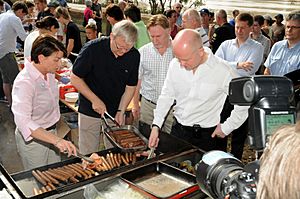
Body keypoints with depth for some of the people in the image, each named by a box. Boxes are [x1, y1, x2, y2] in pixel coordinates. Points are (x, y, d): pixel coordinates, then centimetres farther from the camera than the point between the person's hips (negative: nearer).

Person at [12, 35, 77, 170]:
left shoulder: (49, 73, -2)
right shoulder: (24, 82, -29)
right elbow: (23, 122, -36)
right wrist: (56, 140, -44)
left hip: (51, 133, 8)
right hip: (33, 138, -7)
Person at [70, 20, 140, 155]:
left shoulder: (134, 55, -8)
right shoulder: (92, 49, -18)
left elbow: (131, 86, 1)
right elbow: (75, 78, -11)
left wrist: (121, 111, -7)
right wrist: (95, 100, -17)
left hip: (115, 112, 3)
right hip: (90, 111, -2)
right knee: (89, 155, 8)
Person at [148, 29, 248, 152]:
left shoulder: (223, 71, -18)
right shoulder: (175, 64, -7)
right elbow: (166, 96, 5)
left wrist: (226, 128, -3)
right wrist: (156, 126, 0)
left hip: (205, 136, -3)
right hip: (178, 129, 3)